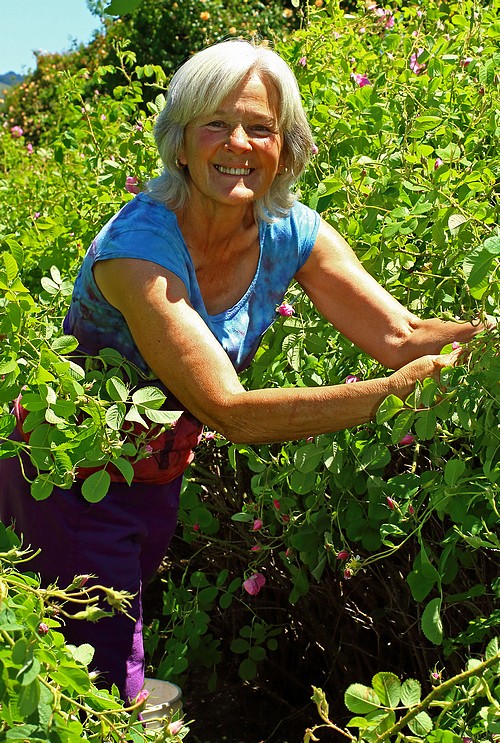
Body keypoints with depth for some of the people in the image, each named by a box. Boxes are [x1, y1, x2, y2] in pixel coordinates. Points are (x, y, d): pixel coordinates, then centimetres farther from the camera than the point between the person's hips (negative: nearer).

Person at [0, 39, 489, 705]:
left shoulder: (291, 232, -13)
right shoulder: (139, 247, -32)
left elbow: (402, 336, -15)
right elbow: (229, 411, -36)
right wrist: (389, 394, -42)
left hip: (160, 470, 6)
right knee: (104, 681, 4)